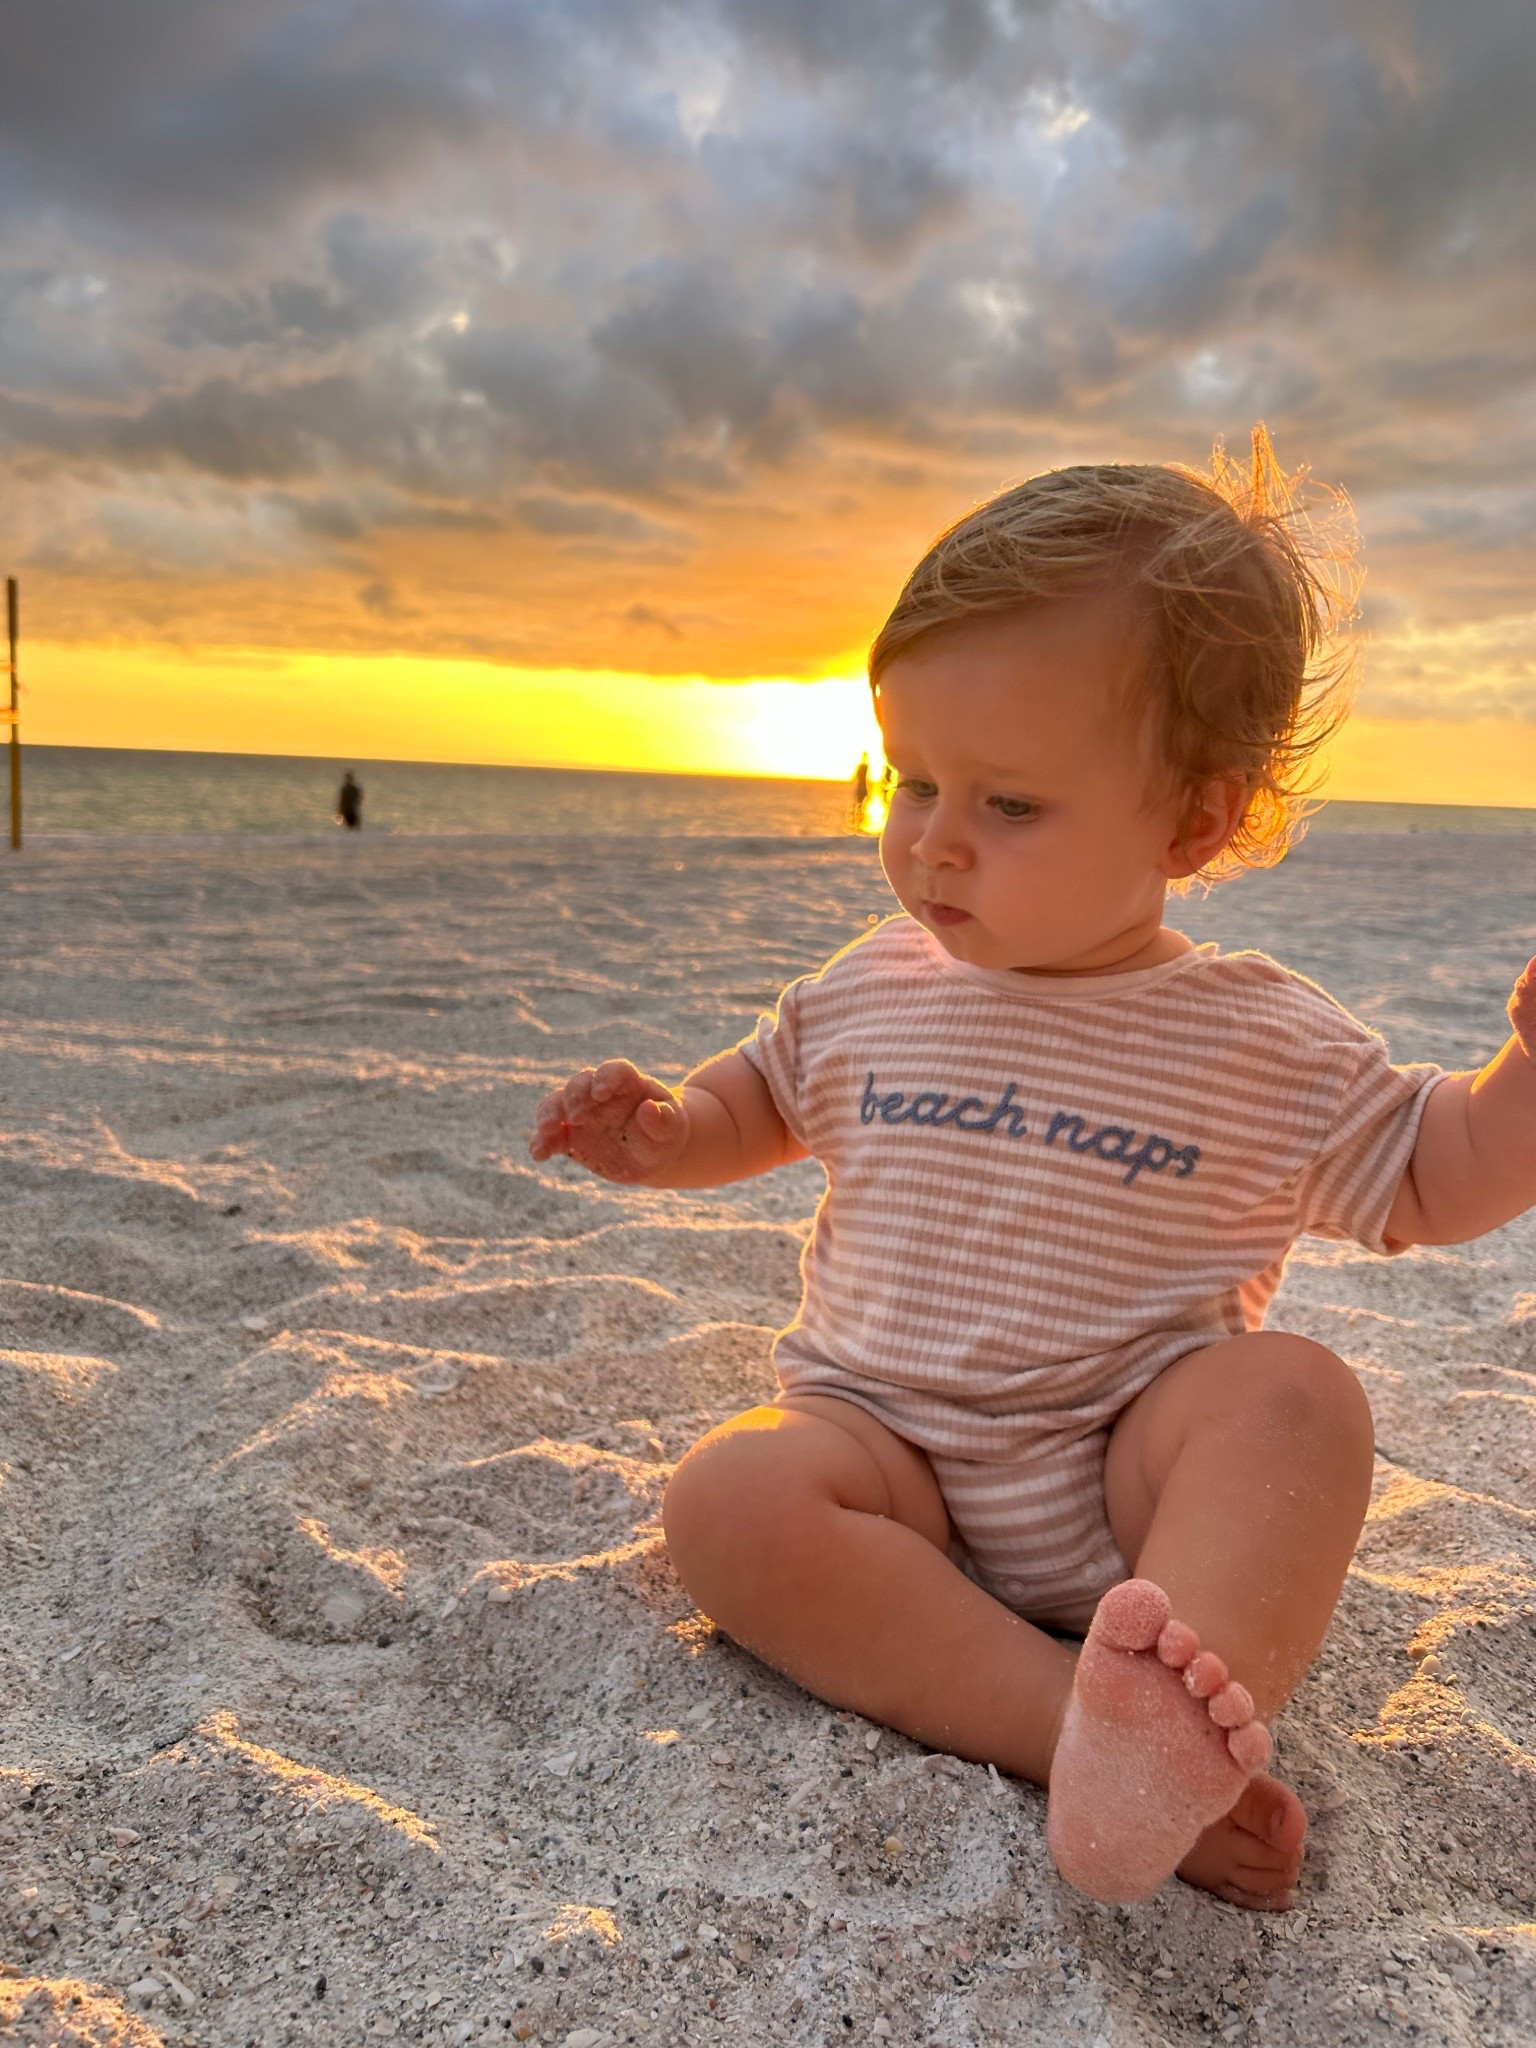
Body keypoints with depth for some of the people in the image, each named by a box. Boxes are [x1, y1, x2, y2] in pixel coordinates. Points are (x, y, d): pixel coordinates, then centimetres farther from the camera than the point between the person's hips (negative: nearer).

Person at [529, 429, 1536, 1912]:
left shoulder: (1261, 1043, -2)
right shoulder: (872, 992, 5)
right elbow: (764, 1098, 23)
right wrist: (659, 1135, 2)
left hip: (1137, 1484, -1)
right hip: (888, 1455, 2)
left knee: (1295, 1395, -30)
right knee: (733, 1496, -27)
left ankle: (1187, 1716, -44)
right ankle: (1088, 1721, -31)